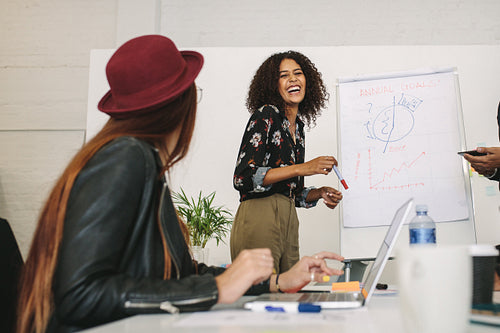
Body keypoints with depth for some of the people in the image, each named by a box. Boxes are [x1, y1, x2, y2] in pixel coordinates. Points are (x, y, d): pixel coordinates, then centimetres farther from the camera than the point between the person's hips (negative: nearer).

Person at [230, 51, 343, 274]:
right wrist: (302, 168, -17)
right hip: (259, 219, -8)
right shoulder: (265, 116, -5)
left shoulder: (298, 126, 18)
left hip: (288, 221, 8)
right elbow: (242, 178, -16)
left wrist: (319, 193, 5)